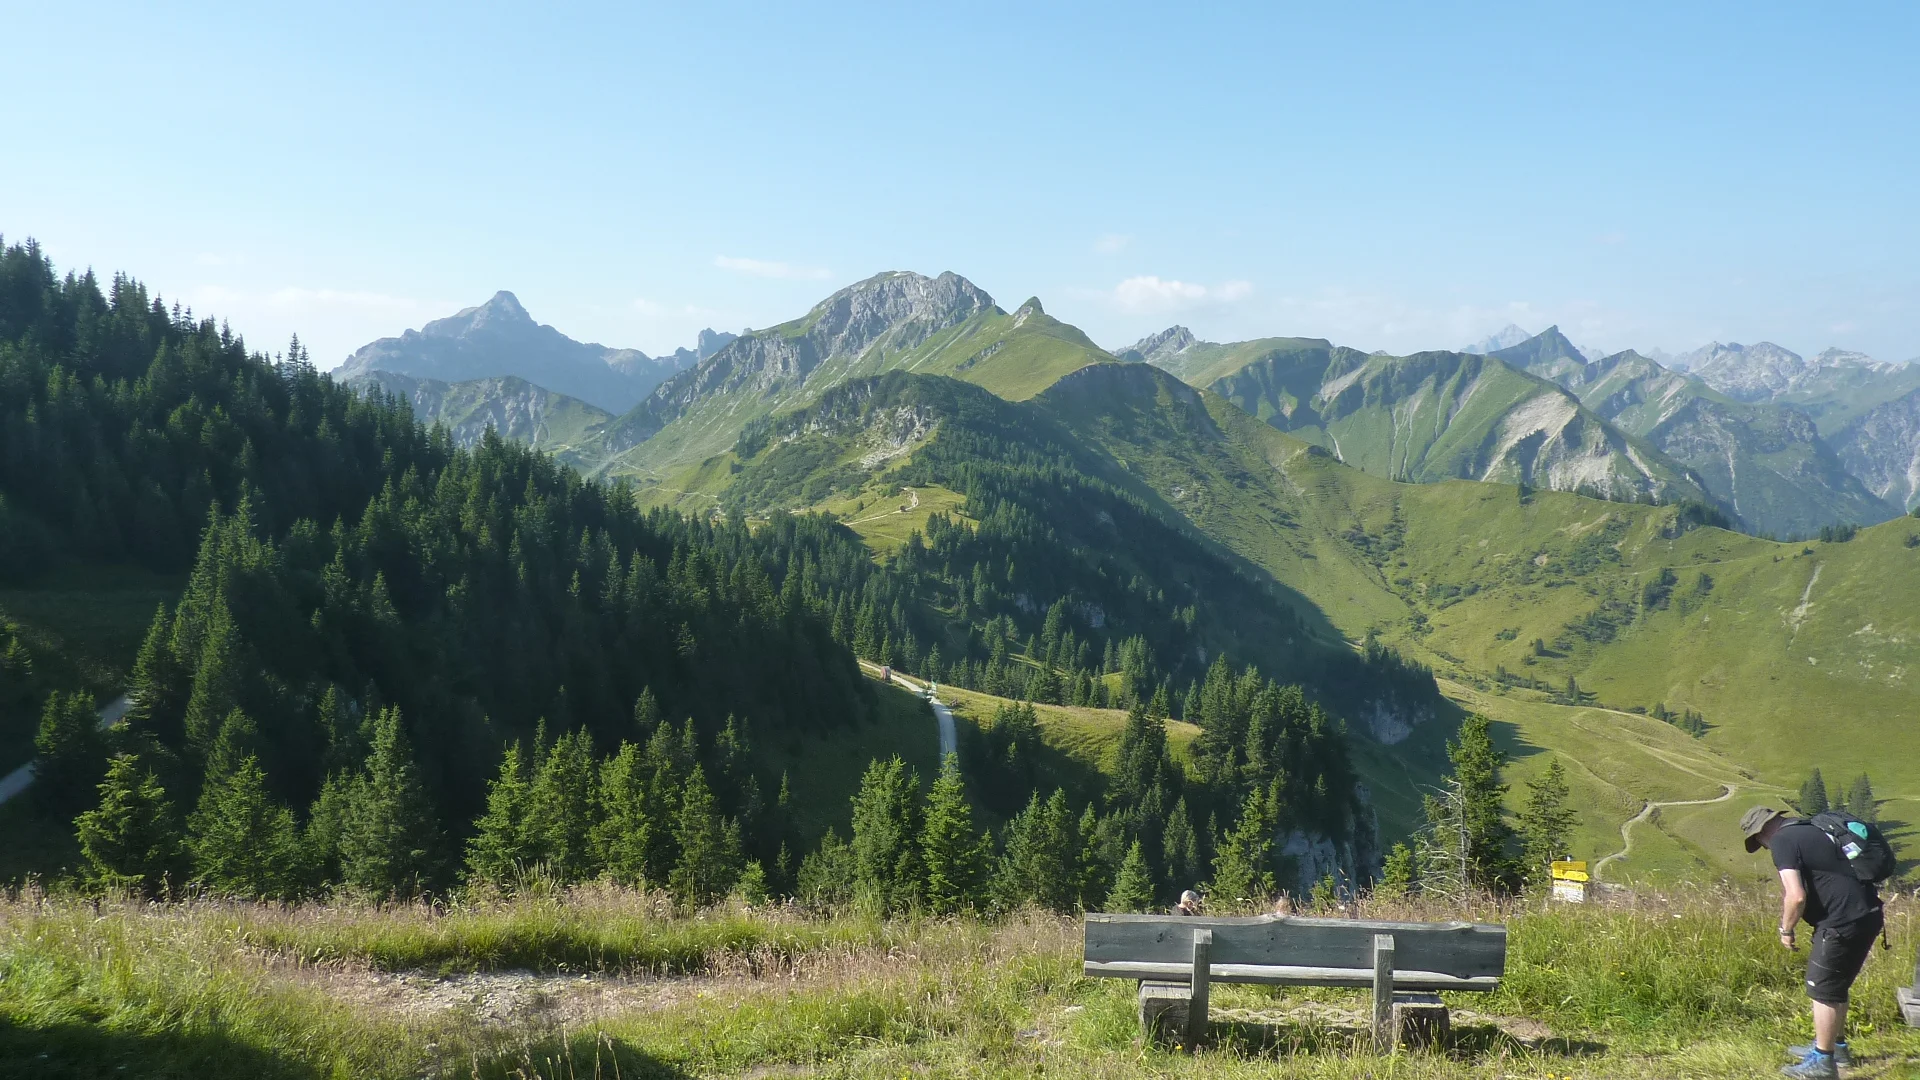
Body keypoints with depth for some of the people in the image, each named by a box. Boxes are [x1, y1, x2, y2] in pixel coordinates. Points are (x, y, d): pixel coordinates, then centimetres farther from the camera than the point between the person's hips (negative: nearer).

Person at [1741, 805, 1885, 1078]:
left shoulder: (1782, 841, -11)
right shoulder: (1809, 829, 18)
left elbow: (1796, 897, -18)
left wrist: (1786, 930, -3)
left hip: (1844, 920, -9)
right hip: (1868, 913, 9)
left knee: (1823, 989, 2)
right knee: (1836, 986, 23)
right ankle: (1835, 1046, 36)